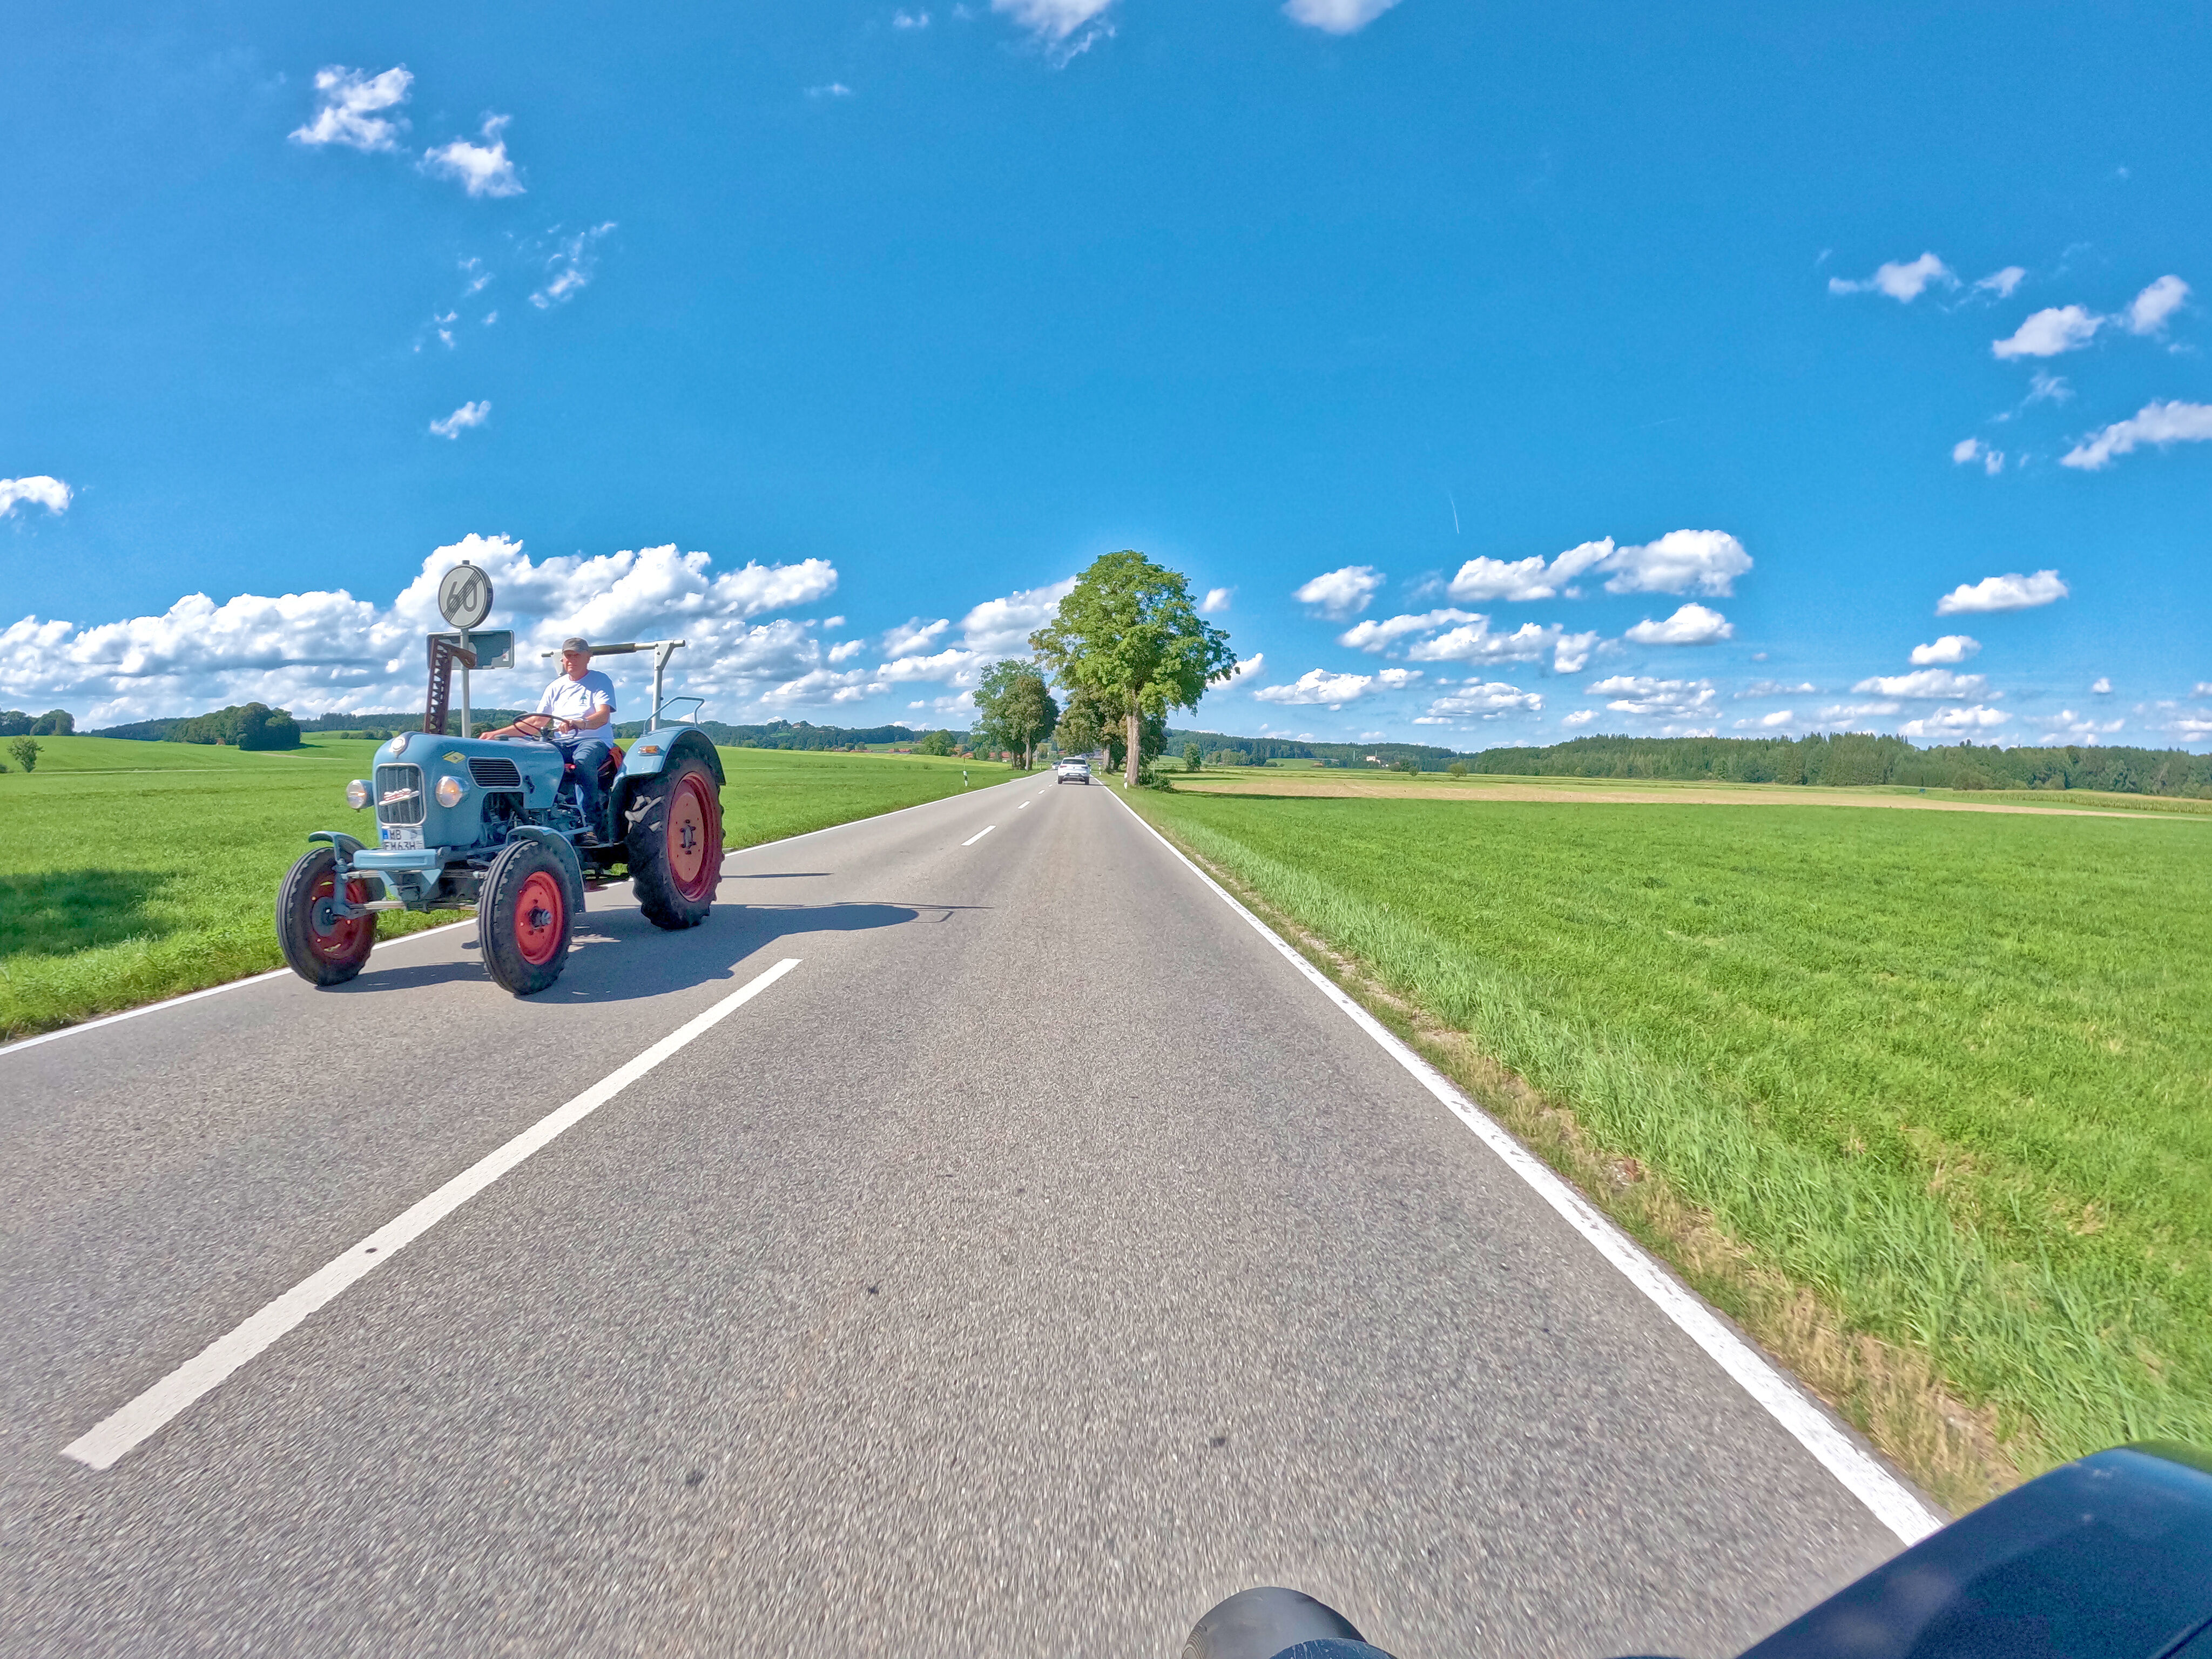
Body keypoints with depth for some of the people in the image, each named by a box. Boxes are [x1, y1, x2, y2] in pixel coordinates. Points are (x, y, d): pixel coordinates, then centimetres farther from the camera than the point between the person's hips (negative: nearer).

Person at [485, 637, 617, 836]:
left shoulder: (600, 681, 4)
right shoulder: (556, 687, 21)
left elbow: (603, 716, -13)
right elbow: (537, 722, 21)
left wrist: (578, 724, -35)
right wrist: (498, 733, 11)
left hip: (594, 740, -5)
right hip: (560, 743, 5)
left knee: (583, 760, -41)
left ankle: (590, 824, -40)